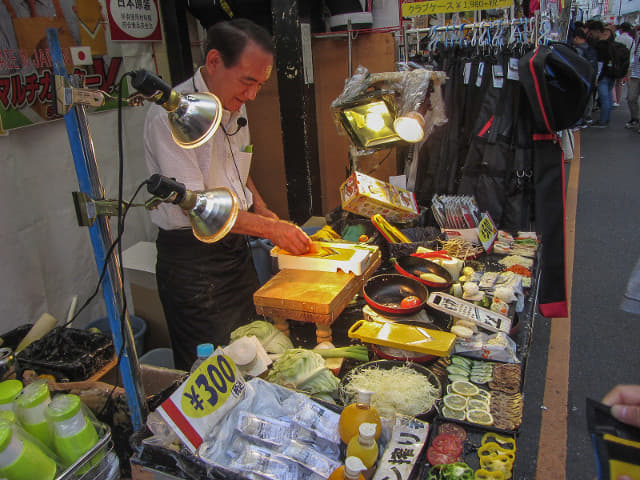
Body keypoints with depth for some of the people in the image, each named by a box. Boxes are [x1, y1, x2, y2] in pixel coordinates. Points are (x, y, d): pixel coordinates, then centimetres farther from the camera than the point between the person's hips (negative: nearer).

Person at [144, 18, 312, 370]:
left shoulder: (234, 107, 7)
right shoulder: (171, 115, -20)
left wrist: (264, 213, 3)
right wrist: (269, 227, -21)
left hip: (235, 246, 8)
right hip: (191, 258, -8)